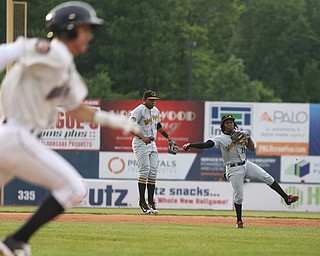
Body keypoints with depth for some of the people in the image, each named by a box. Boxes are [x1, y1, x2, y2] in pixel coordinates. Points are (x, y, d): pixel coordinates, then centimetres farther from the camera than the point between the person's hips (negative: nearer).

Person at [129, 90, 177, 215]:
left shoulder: (155, 110, 13)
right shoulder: (139, 111, -12)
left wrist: (168, 137, 29)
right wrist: (142, 137, -32)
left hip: (152, 143, 8)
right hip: (140, 143, -8)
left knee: (153, 172, 2)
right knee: (144, 170, -13)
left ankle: (151, 201, 5)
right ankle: (142, 201, -10)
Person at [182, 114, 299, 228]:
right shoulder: (220, 139, -8)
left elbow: (251, 148, 11)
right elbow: (207, 144, -22)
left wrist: (248, 139, -9)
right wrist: (190, 145, -35)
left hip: (246, 165, 4)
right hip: (234, 169, -4)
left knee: (268, 178, -6)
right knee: (238, 195, -5)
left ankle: (286, 198, 1)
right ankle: (239, 221, 9)